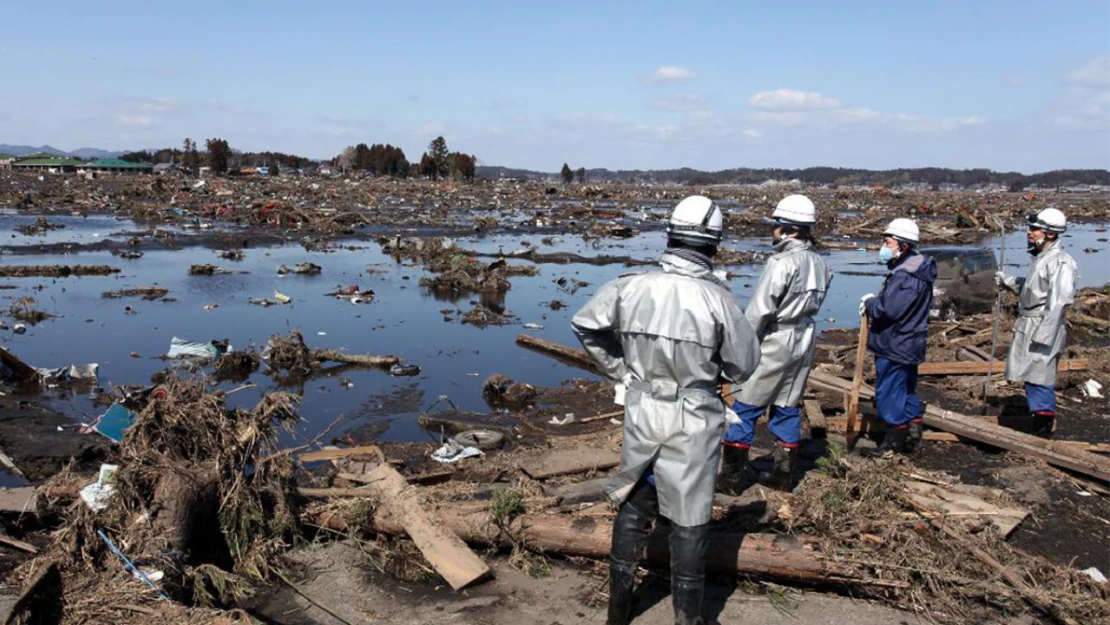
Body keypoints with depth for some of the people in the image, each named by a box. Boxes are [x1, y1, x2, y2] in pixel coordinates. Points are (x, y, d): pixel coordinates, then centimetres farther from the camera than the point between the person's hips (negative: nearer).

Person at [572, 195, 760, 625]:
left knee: (633, 507, 20)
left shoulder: (632, 287, -10)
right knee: (689, 519, 11)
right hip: (693, 423, -3)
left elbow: (585, 325, 2)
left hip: (641, 413, 3)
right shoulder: (716, 299, -19)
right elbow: (744, 365, -8)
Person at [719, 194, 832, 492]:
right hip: (804, 341, 8)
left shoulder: (782, 263, -19)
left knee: (744, 409, 1)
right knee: (787, 409, 16)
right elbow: (813, 303, 6)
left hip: (774, 343, -7)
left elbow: (759, 310, -19)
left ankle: (730, 477, 6)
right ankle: (783, 475, 23)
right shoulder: (820, 264, 5)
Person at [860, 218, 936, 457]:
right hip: (908, 345, 11)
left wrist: (870, 303, -12)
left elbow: (889, 309, -30)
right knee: (907, 393, 19)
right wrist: (874, 302, 2)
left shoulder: (906, 276, -24)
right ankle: (912, 437, 30)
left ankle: (894, 442, 13)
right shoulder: (912, 270, 11)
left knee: (890, 394, 1)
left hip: (895, 348, -11)